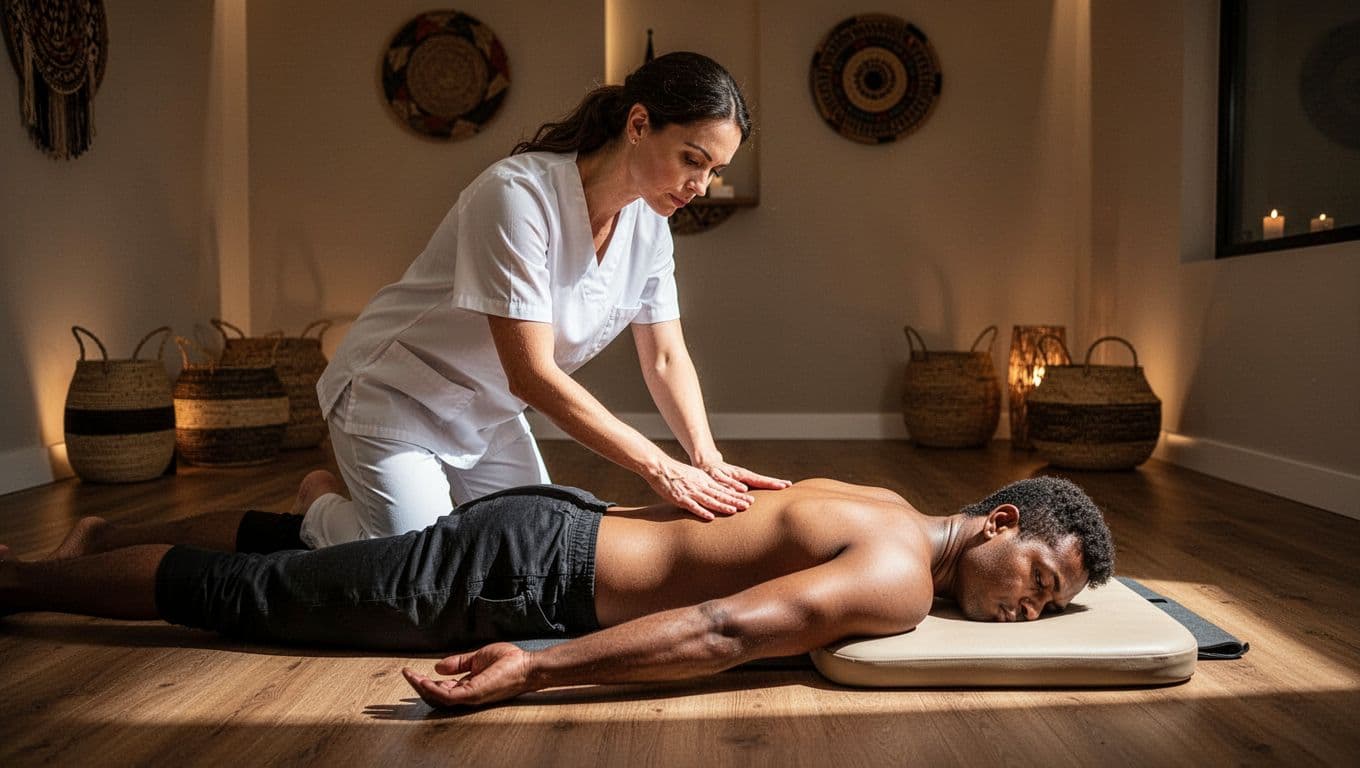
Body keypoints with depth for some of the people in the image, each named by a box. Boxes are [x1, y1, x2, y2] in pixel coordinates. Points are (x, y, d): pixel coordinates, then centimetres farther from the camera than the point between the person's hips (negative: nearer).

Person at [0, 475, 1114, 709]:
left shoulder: (884, 503, 9)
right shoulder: (898, 580, -19)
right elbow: (728, 629, -29)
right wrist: (535, 674, -33)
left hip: (562, 517, 8)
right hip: (528, 575, -8)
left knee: (298, 550, 25)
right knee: (238, 596, 4)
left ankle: (116, 534, 41)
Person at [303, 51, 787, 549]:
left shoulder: (649, 224, -8)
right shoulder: (519, 194, -31)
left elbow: (666, 360, -4)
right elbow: (532, 376, -33)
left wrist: (709, 462, -20)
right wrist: (660, 468, -33)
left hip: (491, 414, 7)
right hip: (395, 399, -7)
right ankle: (324, 516, 19)